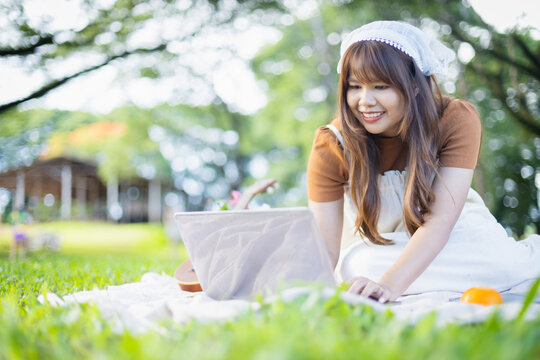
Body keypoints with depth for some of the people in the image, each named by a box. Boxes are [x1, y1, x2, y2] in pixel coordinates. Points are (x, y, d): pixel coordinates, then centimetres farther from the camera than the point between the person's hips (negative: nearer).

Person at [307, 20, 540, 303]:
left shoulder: (457, 120, -21)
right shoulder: (332, 146, -19)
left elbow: (441, 220, -31)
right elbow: (328, 249, -21)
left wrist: (389, 285, -47)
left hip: (452, 236, -2)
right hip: (377, 246, 2)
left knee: (500, 262, -35)